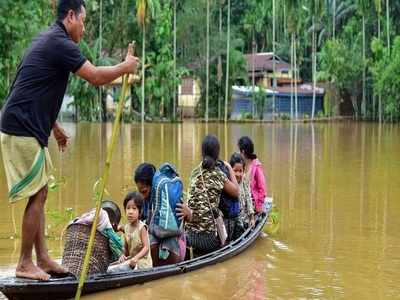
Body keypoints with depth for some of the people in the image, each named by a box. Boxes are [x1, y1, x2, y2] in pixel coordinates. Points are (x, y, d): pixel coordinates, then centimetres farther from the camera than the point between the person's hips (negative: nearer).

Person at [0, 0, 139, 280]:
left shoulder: (48, 41, 19)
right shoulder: (59, 43, -14)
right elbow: (95, 76, -18)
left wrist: (55, 127, 30)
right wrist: (126, 66, -2)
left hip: (27, 128, 10)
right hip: (22, 131, -10)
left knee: (40, 194, 13)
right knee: (37, 195, -5)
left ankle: (42, 258, 17)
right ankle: (24, 264, 3)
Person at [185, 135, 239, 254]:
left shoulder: (194, 173, 8)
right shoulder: (219, 175, -7)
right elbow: (236, 192, 7)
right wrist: (230, 169, 12)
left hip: (190, 232, 5)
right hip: (209, 235, -4)